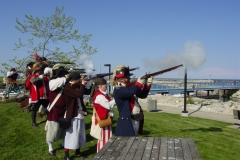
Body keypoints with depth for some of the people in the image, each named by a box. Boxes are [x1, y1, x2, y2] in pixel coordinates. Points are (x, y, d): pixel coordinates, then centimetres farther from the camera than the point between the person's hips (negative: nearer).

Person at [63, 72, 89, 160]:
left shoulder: (77, 87, 9)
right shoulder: (67, 88, -17)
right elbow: (79, 94, -28)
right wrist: (82, 84, -16)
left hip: (80, 114, 9)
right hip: (72, 115, -9)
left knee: (79, 135, 17)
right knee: (70, 135, 1)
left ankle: (77, 153, 32)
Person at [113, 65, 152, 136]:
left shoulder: (130, 87, 11)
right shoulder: (117, 90, -14)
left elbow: (143, 95, 16)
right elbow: (131, 91, -32)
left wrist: (148, 84, 0)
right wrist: (139, 83, -14)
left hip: (136, 121, 9)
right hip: (126, 122, -8)